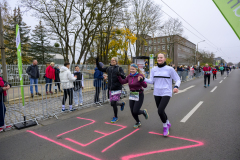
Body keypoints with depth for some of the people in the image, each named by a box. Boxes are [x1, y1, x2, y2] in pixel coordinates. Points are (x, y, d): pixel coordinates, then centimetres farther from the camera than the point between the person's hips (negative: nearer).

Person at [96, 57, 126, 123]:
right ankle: (122, 104, 43)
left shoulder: (119, 68, -3)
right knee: (113, 103, 10)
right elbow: (101, 69, 18)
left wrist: (120, 74, -32)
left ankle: (116, 117, 15)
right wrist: (97, 62, 7)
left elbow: (124, 77, -10)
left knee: (113, 103, -8)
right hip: (111, 89, 5)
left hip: (117, 88, -5)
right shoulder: (108, 68, 10)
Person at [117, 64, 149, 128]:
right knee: (132, 112, 8)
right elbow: (122, 82, 12)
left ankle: (144, 112, 26)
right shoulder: (129, 76, 4)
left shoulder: (140, 75, -12)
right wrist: (119, 76, 1)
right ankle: (138, 123, 35)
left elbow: (145, 86, -16)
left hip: (139, 95, -5)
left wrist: (141, 81, -34)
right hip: (132, 96, 5)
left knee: (135, 111, -9)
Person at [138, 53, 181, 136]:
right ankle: (168, 124, 44)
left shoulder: (170, 69, -7)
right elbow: (151, 81, 2)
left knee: (160, 111, -18)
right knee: (160, 111, 14)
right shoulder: (154, 70, 6)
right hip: (157, 93, 5)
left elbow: (177, 80, -2)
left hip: (166, 93, -5)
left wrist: (176, 87, -23)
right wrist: (143, 79, -15)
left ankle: (165, 126, 11)